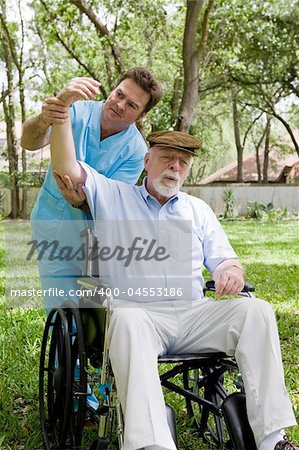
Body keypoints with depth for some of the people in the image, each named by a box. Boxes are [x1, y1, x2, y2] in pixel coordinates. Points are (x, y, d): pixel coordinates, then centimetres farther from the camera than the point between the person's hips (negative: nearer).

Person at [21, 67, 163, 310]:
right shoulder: (78, 112, -10)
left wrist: (82, 202, -38)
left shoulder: (136, 150, -12)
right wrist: (45, 120, -47)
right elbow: (29, 143, -25)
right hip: (53, 224, 0)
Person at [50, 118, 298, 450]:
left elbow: (224, 261, 19)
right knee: (127, 319, -39)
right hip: (140, 313, -3)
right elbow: (67, 169, 3)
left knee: (256, 310, -23)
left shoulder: (198, 210, 23)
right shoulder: (113, 196, 14)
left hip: (195, 315, 4)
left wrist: (231, 272, -7)